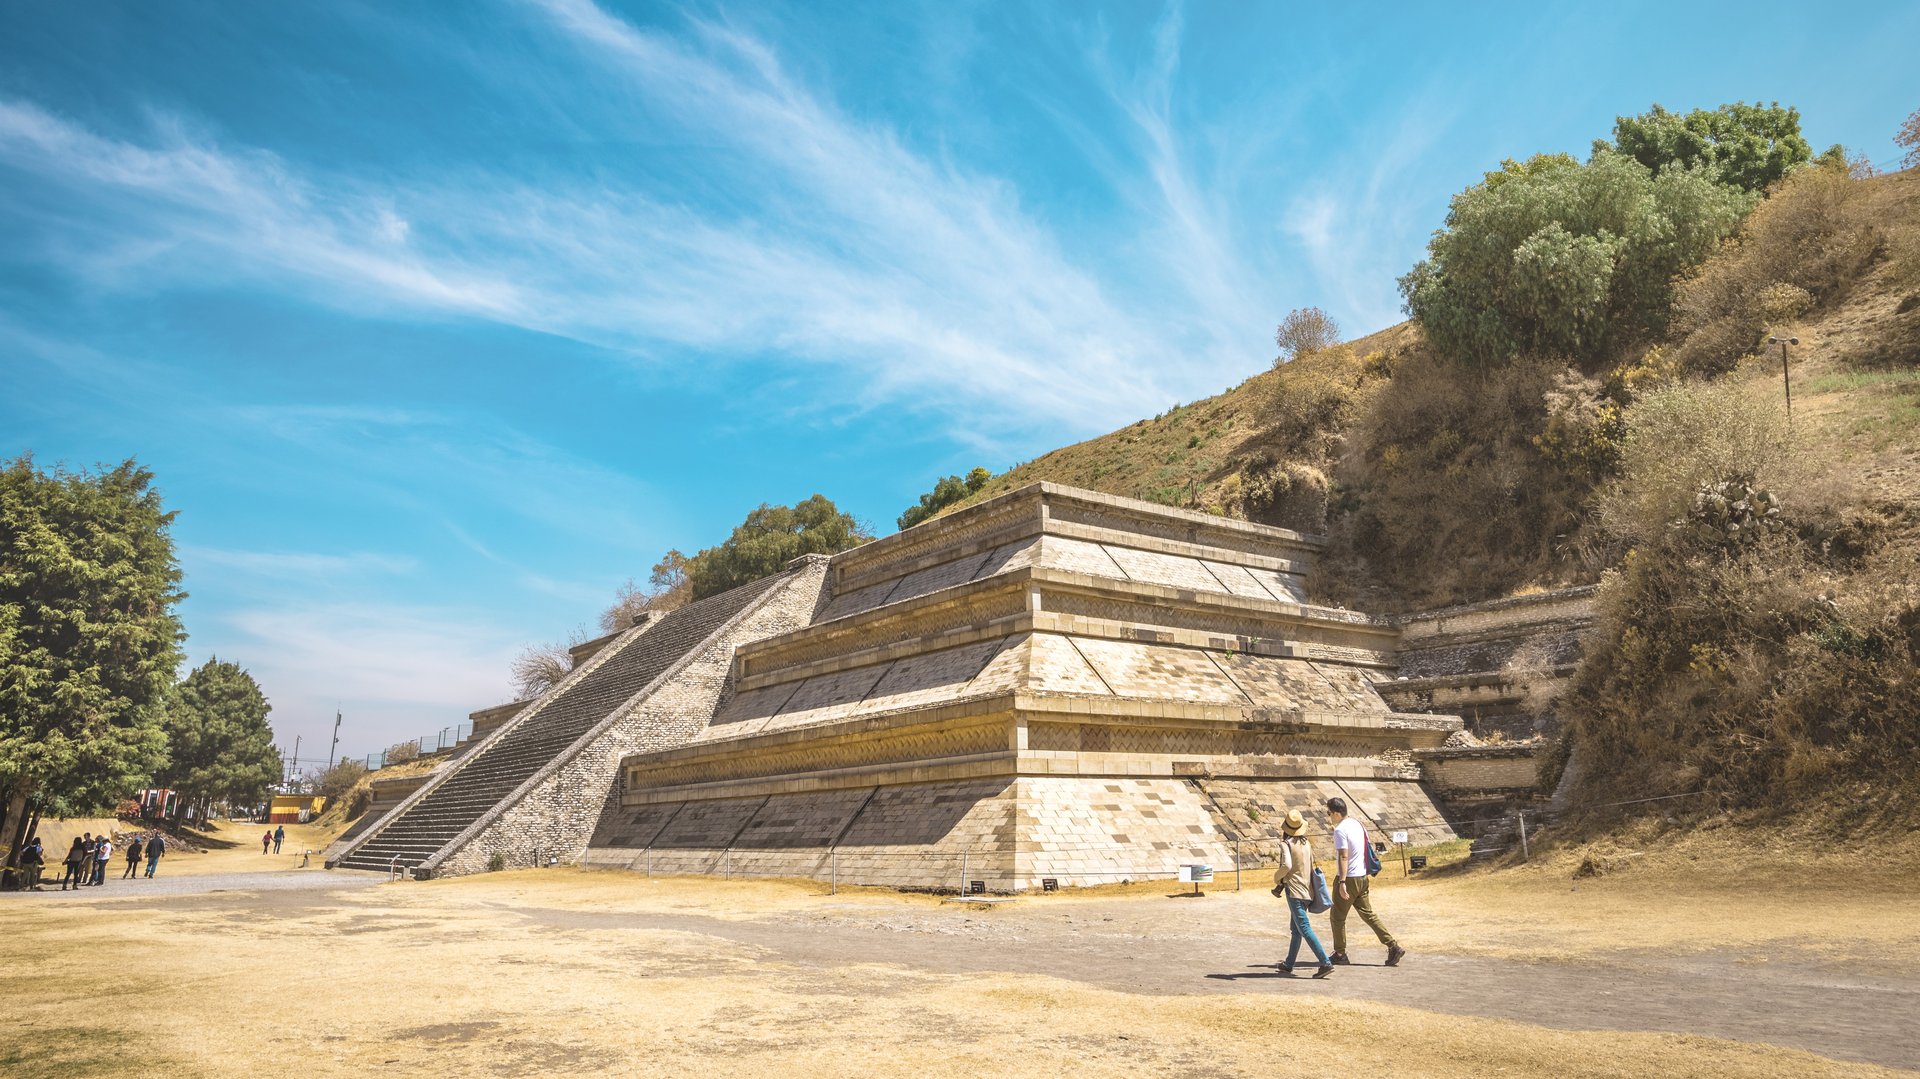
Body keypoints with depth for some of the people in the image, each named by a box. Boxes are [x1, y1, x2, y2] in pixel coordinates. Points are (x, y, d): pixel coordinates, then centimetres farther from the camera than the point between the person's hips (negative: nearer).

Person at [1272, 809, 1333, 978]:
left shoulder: (1286, 844, -12)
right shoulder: (1307, 844, 9)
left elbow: (1287, 865, -27)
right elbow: (1310, 867, 14)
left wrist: (1276, 877, -6)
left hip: (1294, 891, -8)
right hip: (1307, 890, 8)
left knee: (1305, 929, -8)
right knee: (1296, 929, 17)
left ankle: (1325, 963, -16)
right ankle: (1288, 965, 26)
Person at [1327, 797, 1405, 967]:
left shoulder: (1340, 830, -18)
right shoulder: (1357, 824, 9)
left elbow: (1343, 857, -24)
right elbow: (1366, 849, 17)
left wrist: (1342, 883, -27)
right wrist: (1368, 873, 26)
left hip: (1349, 878, -8)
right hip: (1362, 877, 8)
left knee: (1338, 917, 6)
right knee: (1368, 914, 13)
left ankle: (1340, 953, 15)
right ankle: (1394, 947, 7)